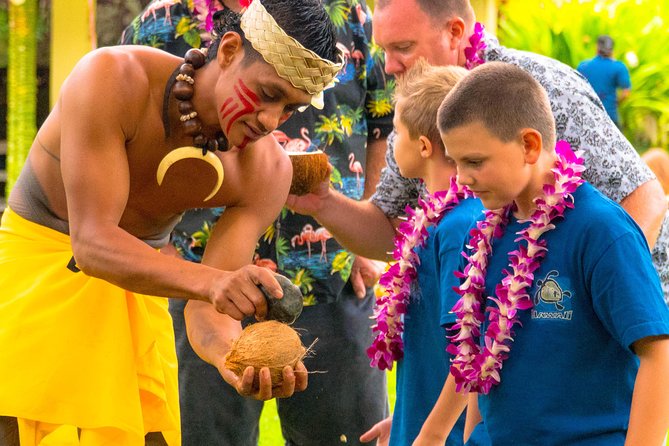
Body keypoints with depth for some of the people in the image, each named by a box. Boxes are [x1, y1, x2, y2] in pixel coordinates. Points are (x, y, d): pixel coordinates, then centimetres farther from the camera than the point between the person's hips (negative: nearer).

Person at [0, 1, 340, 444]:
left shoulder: (267, 171, -14)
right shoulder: (113, 79, -26)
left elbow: (207, 305, -19)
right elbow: (92, 242, -32)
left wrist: (232, 357, -42)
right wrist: (209, 280, -48)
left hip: (137, 290, 4)